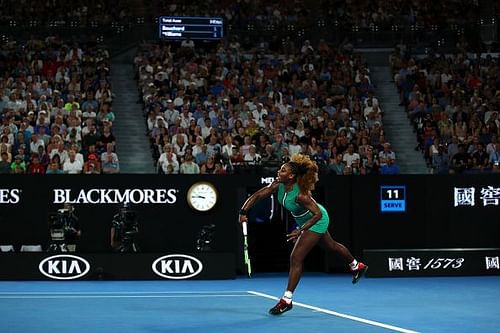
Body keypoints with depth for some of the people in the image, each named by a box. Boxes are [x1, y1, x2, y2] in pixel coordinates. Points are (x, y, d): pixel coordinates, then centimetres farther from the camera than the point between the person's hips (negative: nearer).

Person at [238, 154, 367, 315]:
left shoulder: (300, 194, -38)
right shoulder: (278, 185, -18)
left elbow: (318, 214, -32)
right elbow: (256, 196, -17)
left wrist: (301, 231, -35)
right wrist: (243, 212, -30)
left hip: (317, 221, -9)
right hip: (304, 221, 9)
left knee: (296, 258, -14)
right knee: (331, 245, 30)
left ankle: (286, 300, -10)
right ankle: (357, 266, 55)